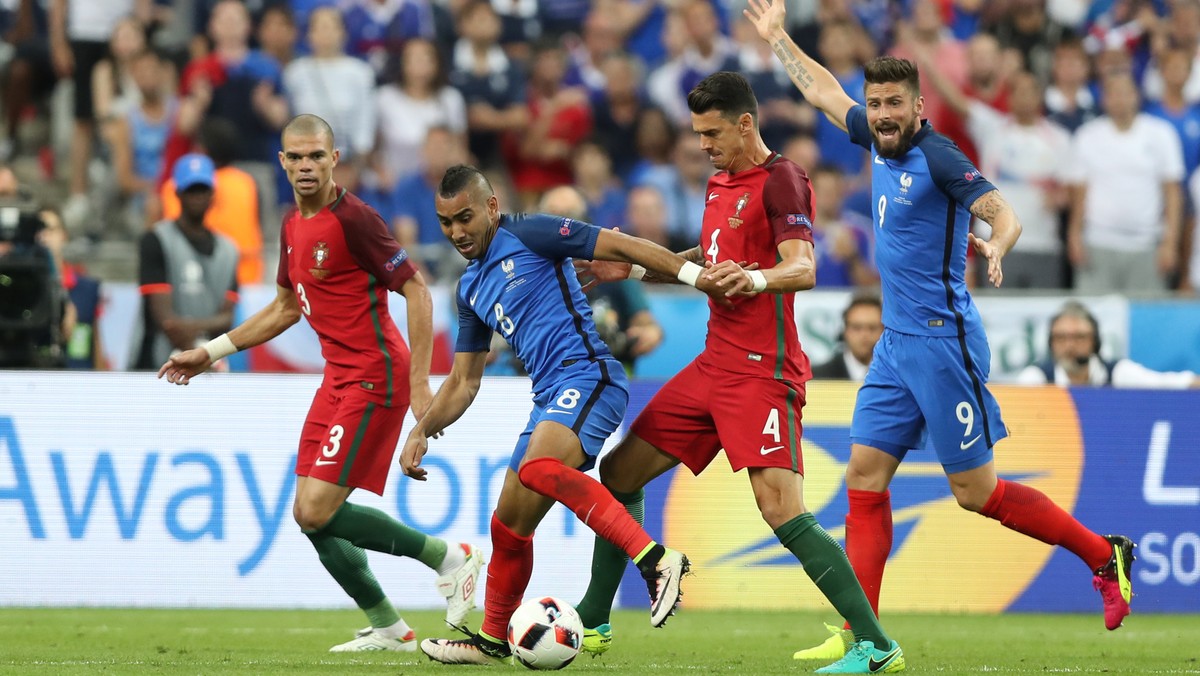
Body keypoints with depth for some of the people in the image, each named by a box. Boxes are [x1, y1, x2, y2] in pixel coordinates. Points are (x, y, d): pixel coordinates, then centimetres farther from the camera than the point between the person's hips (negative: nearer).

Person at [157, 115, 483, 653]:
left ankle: (448, 558, -2)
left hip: (374, 378, -9)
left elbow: (416, 290, -15)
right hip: (338, 380, 9)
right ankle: (387, 629, 17)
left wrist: (420, 383, -19)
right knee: (309, 516, 6)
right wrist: (210, 352, 27)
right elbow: (286, 307, 26)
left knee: (318, 512, -15)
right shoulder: (293, 226, 11)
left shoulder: (353, 219, -15)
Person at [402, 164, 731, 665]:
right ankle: (491, 641, 27)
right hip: (550, 398, 9)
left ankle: (655, 560, -41)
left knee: (537, 469, -35)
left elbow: (622, 247, -5)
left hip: (588, 375, -9)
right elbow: (463, 382, 27)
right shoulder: (471, 290, 21)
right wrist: (422, 431, 14)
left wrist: (694, 274, -14)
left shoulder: (529, 236, -2)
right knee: (508, 526, 11)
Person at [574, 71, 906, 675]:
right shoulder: (720, 184, 17)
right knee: (619, 472, 12)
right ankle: (592, 624, 25)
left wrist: (756, 278, -44)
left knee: (781, 509, -21)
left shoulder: (780, 181, -11)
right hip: (715, 364, 9)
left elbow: (803, 269, -24)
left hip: (762, 371, -9)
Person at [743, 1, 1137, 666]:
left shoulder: (937, 157, -14)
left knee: (978, 492, -4)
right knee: (865, 475, 1)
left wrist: (995, 246, -46)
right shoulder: (880, 141, 9)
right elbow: (825, 92, 26)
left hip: (942, 340, -8)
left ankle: (1104, 555, 13)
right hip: (896, 342, 8)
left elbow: (1004, 214, -25)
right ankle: (861, 636, 0)